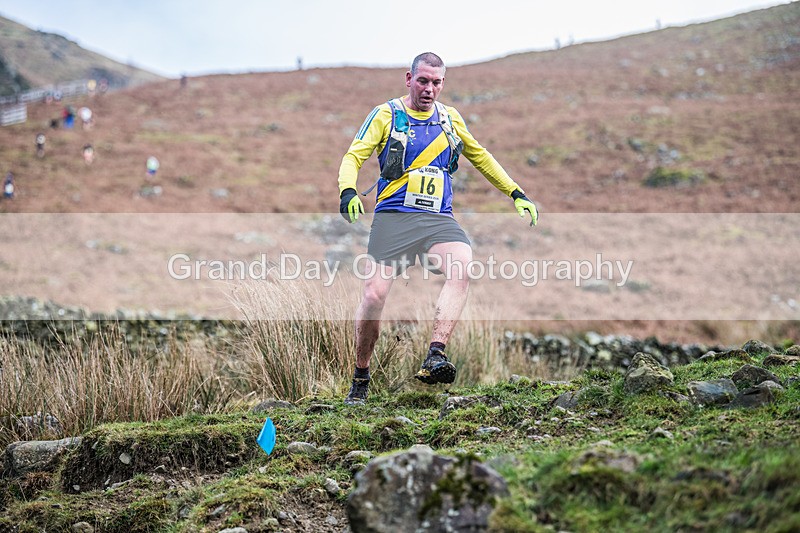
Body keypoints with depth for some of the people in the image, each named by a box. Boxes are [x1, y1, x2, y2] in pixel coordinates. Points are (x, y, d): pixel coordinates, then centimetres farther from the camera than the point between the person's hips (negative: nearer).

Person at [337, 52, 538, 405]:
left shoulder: (450, 119, 16)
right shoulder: (386, 115, 5)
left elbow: (480, 157, 27)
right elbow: (355, 155, -1)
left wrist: (516, 194, 23)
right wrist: (348, 191, -21)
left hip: (439, 218, 2)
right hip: (393, 217, -2)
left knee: (462, 267, -29)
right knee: (374, 294, -13)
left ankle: (435, 357, -36)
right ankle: (360, 379, 8)